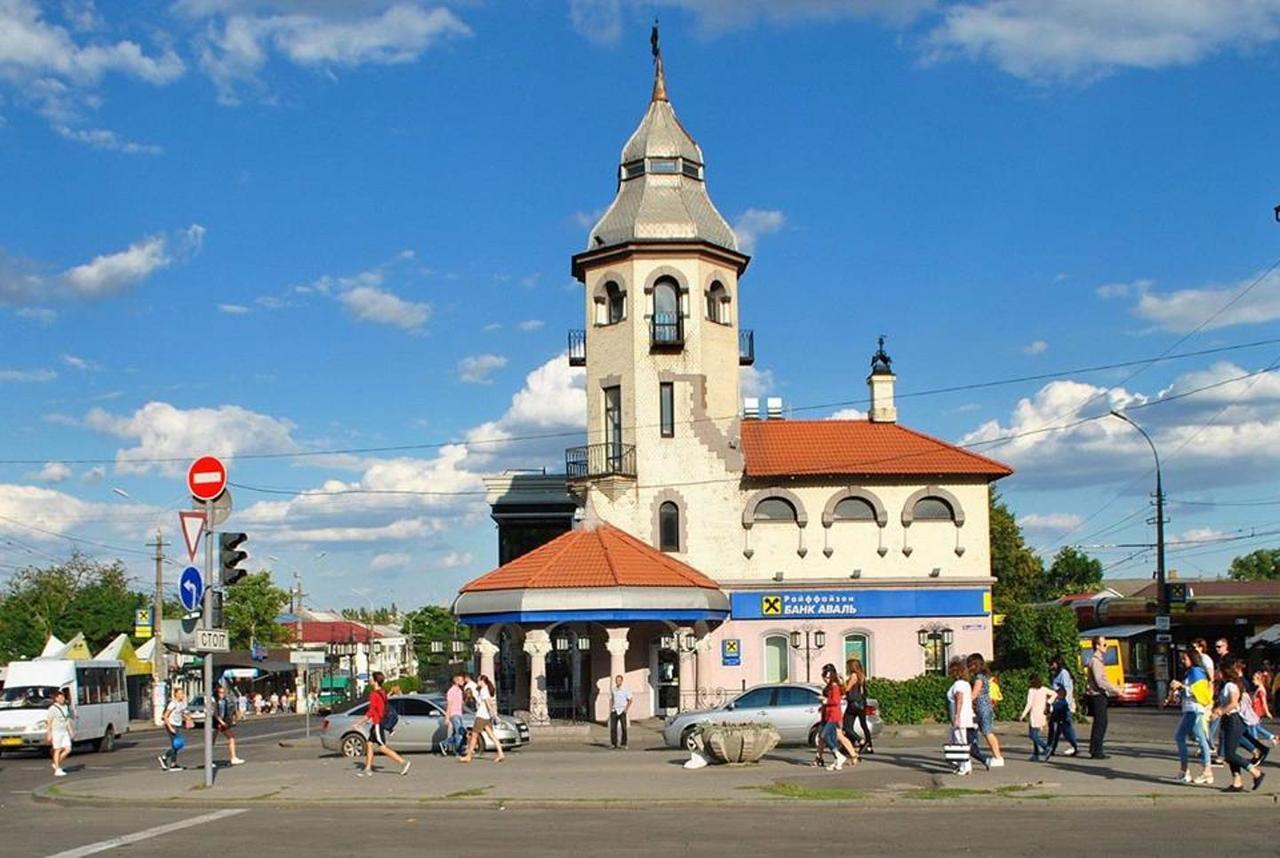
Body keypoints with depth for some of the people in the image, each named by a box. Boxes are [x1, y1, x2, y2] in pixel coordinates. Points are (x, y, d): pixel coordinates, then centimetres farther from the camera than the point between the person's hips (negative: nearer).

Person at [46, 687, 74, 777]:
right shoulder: (53, 708, -10)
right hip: (56, 732, -6)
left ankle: (57, 764, 17)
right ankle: (57, 770, 3)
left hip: (64, 732, 6)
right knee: (58, 750, -3)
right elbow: (49, 722, -9)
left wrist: (71, 731, 15)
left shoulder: (66, 707, 10)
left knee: (68, 749, -1)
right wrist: (49, 734, -12)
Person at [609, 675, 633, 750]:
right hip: (614, 711, 3)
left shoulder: (626, 690, 0)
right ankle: (614, 744, 2)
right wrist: (610, 710, 7)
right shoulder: (612, 690, 11)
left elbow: (630, 701, 1)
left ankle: (623, 744, 2)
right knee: (613, 728, -4)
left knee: (624, 728, -6)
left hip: (622, 711, -3)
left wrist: (626, 709, -10)